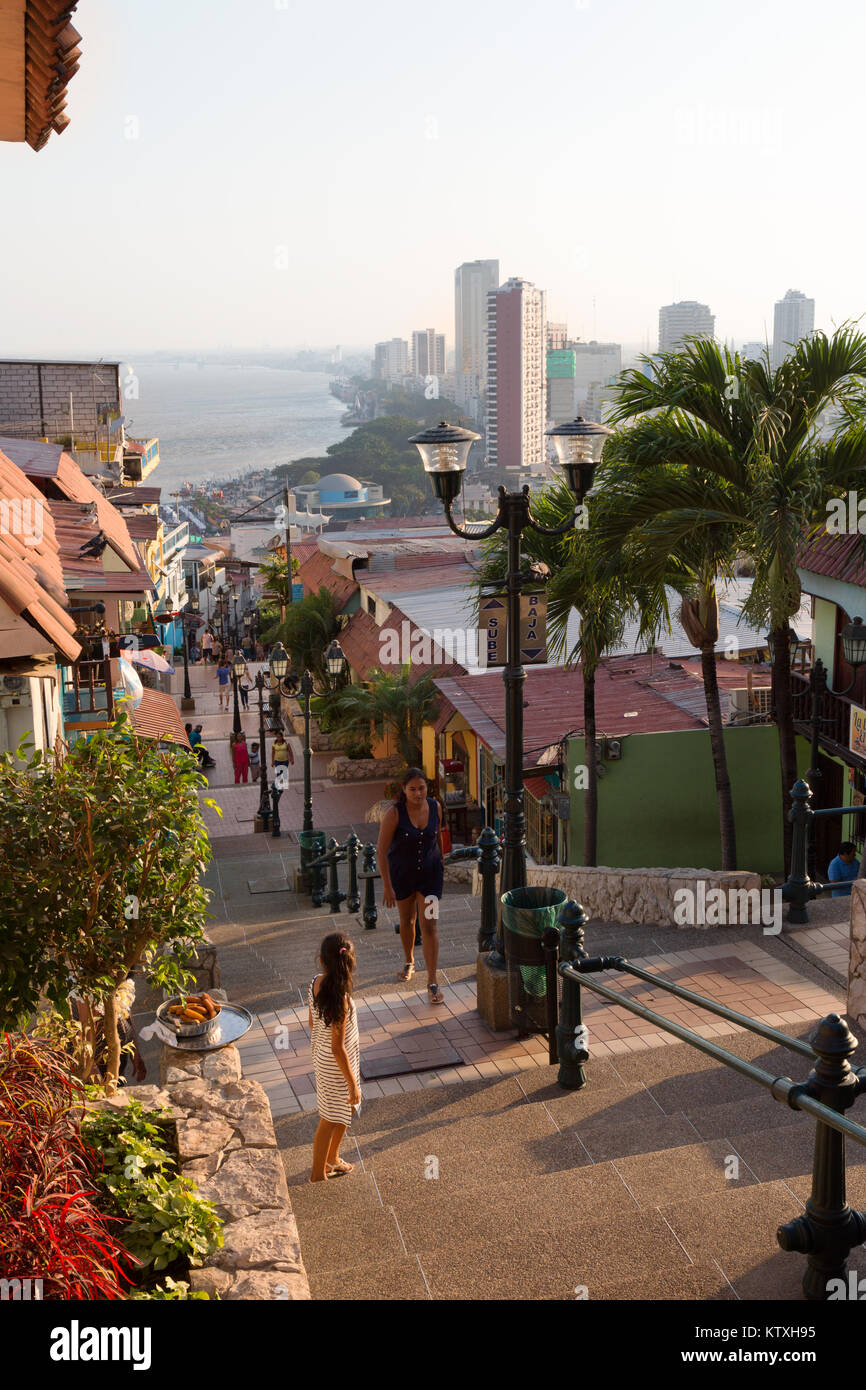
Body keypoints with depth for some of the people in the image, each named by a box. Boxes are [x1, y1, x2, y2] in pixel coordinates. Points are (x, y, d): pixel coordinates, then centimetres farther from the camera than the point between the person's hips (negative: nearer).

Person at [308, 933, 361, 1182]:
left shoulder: (315, 984, -11)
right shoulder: (340, 999, -34)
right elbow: (338, 1048, -27)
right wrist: (353, 1084, -17)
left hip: (321, 1058, 8)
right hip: (337, 1067, -8)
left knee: (341, 1115, 28)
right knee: (331, 1120, 14)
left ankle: (331, 1160, 47)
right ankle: (319, 1172, 33)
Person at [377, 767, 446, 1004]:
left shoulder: (435, 807, -12)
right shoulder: (395, 813, -23)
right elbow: (381, 851, -19)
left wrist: (441, 865, 19)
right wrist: (387, 886, -19)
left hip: (430, 873, 1)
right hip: (401, 872, -1)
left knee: (429, 925, -5)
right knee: (407, 920, 20)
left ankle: (432, 983, 0)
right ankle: (409, 962, 47)